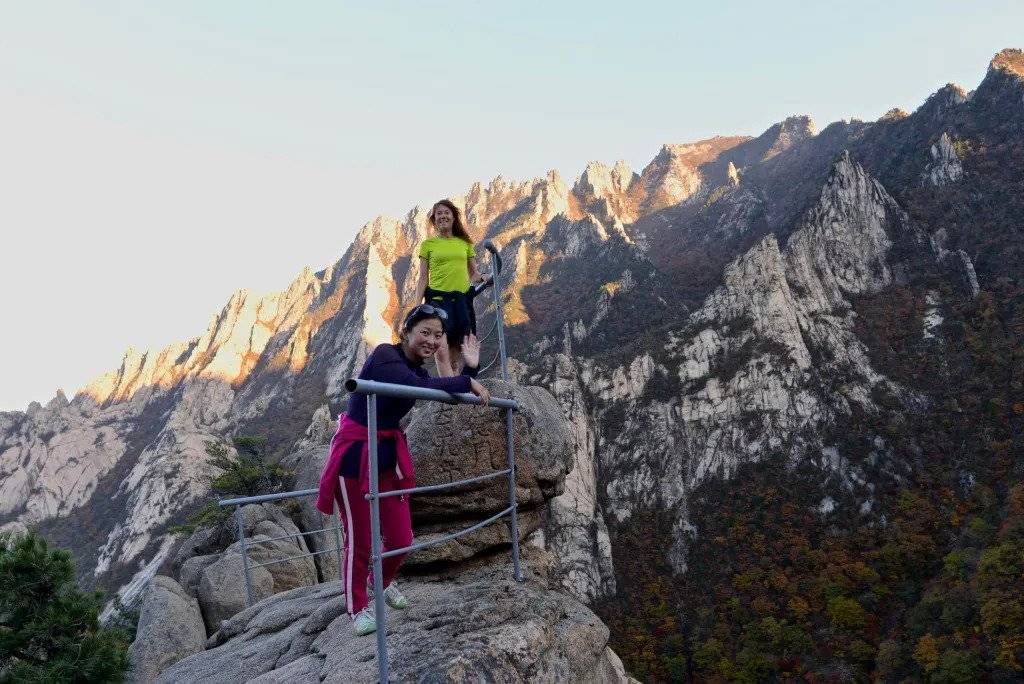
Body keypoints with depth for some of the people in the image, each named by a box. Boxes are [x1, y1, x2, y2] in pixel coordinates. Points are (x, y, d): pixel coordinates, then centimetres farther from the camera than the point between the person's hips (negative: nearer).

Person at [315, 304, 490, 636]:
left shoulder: (417, 369, 8)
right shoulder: (384, 356, -17)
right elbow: (418, 387, -34)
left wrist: (471, 368, -1)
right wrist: (467, 381, -24)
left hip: (390, 455, 7)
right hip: (355, 455, -7)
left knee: (401, 538, 9)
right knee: (360, 540, 2)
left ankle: (382, 582, 41)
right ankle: (358, 607, 26)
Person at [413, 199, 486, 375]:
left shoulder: (465, 243, 16)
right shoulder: (428, 244, 9)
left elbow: (474, 274, 17)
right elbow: (423, 277, 7)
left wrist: (484, 277, -5)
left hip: (462, 299, 3)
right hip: (437, 298, -3)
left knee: (457, 354, 0)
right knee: (441, 351, -15)